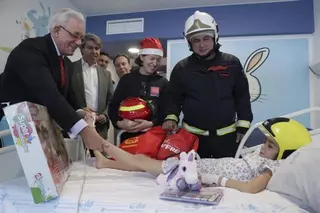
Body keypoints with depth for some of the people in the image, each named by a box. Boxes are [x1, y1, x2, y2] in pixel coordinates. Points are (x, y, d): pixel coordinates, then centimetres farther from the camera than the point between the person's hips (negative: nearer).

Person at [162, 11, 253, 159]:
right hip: (192, 135, 0)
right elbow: (174, 99, 4)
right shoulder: (181, 68, -1)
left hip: (227, 135, 1)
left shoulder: (232, 63, -1)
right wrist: (171, 118, -13)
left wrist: (243, 127, 0)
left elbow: (242, 97, 3)